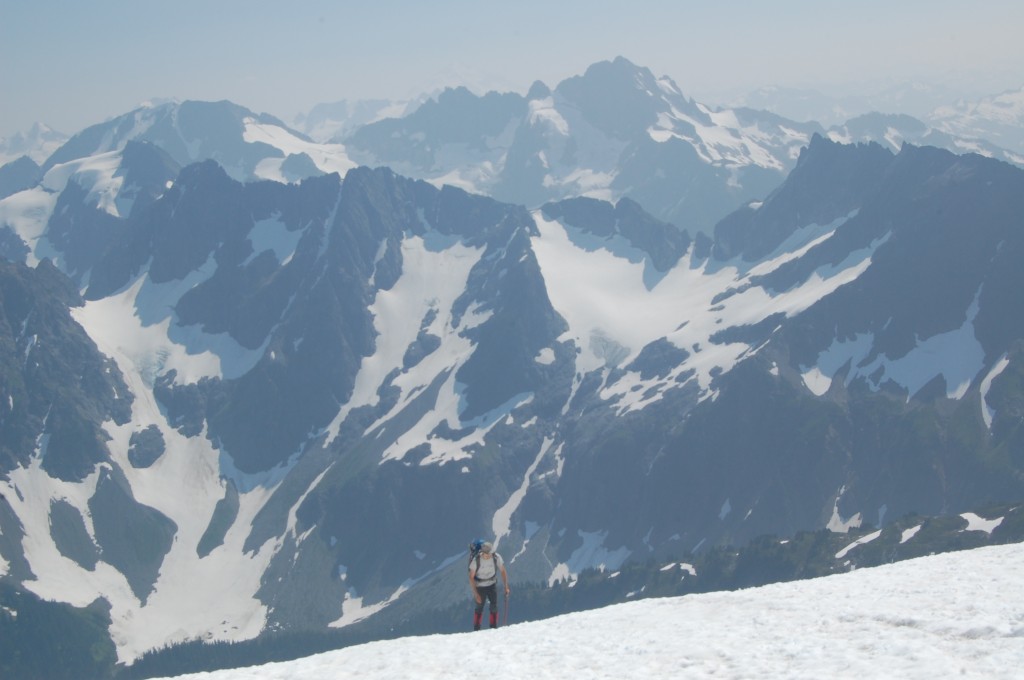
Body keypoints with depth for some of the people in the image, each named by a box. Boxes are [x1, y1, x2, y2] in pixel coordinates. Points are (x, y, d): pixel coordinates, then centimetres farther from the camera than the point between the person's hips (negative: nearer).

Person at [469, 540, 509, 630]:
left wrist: (506, 587, -12)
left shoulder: (496, 558, -20)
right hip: (479, 586, -2)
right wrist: (475, 593, -21)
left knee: (494, 607, -6)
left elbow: (503, 572, -6)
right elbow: (471, 577, -18)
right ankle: (476, 630, 18)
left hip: (492, 585, 2)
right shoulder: (476, 560, -26)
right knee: (479, 608, 3)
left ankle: (493, 628, 6)